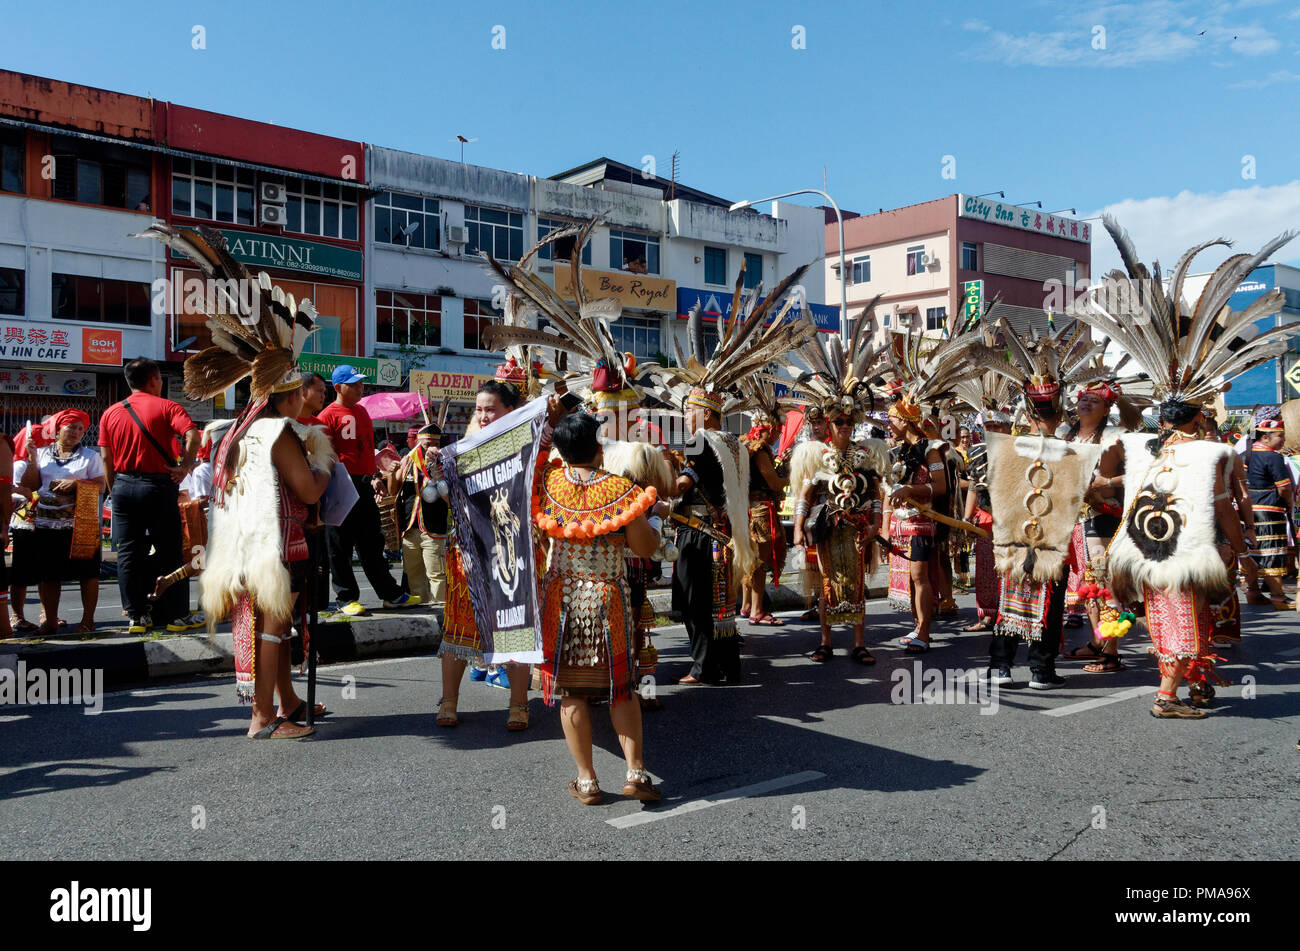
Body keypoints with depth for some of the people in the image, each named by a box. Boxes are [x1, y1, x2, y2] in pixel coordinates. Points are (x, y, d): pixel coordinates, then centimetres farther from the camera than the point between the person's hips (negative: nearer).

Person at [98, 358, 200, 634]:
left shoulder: (110, 413, 7)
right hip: (158, 486, -3)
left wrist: (115, 491, 13)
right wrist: (184, 467, -14)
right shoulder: (166, 407, -4)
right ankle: (176, 613, 8)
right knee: (168, 552, 4)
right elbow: (193, 435, -22)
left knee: (127, 552, 9)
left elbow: (106, 458, 6)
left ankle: (136, 616, 10)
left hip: (124, 487, 4)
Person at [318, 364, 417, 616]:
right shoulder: (328, 415, -7)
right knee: (340, 546, 1)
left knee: (372, 543, 13)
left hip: (364, 485, 8)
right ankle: (347, 599, 9)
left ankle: (390, 594, 17)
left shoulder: (362, 411, 17)